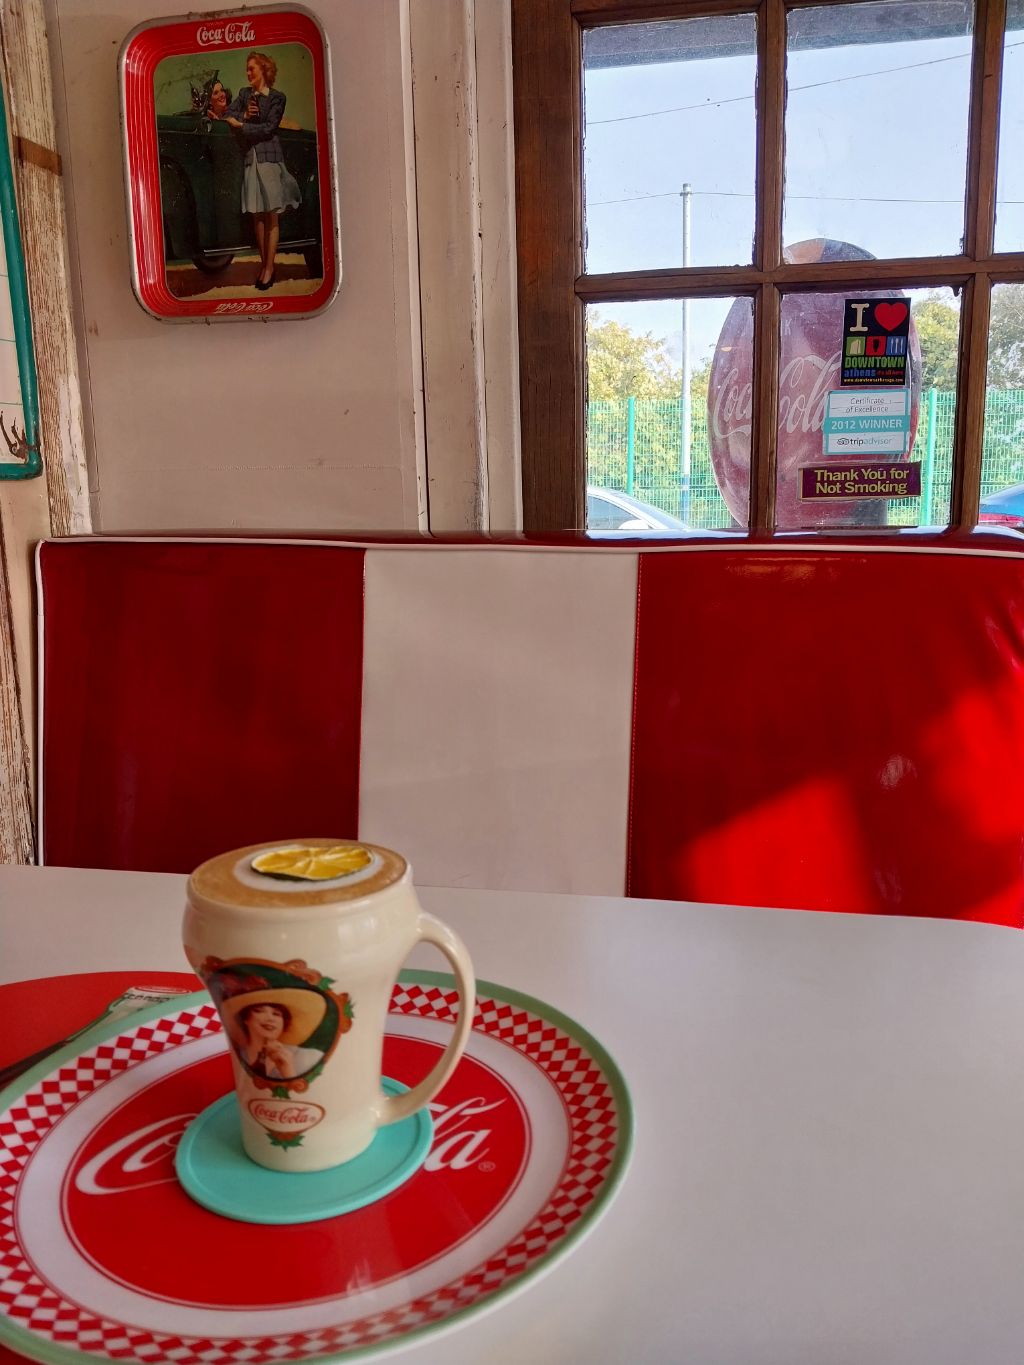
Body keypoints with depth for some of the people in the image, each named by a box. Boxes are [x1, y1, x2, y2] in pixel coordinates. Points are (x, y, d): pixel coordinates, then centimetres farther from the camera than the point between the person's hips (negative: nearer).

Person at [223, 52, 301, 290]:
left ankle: (269, 267, -5)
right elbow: (228, 115, 6)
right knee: (256, 216, 2)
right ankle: (263, 263, 7)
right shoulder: (244, 93, 16)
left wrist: (241, 125, -7)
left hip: (269, 157, -4)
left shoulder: (276, 98, 2)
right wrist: (245, 115, -11)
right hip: (250, 158, 4)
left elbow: (269, 127, -9)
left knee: (272, 216, -5)